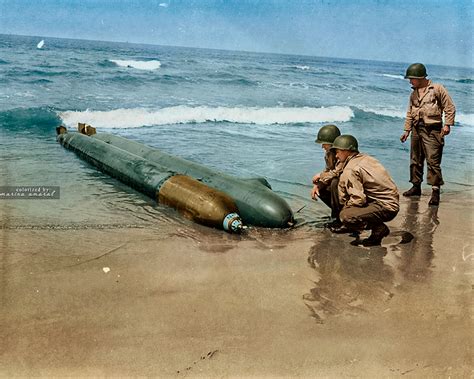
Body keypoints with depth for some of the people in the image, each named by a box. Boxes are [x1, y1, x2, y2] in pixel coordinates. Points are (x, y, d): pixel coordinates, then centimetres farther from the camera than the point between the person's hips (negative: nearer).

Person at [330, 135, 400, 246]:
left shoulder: (350, 170, -17)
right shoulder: (365, 158, 10)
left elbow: (359, 199, -22)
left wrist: (345, 206, -3)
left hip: (386, 208, -10)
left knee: (345, 216, -25)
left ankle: (379, 228, -7)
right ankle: (349, 225, 24)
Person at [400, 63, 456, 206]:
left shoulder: (437, 89, -2)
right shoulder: (414, 93, 16)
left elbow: (450, 107, -3)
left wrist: (447, 124, -12)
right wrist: (407, 130, 15)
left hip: (432, 130, -7)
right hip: (417, 129, 7)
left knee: (433, 160, -12)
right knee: (415, 160, 11)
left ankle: (435, 191, -11)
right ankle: (416, 186, 23)